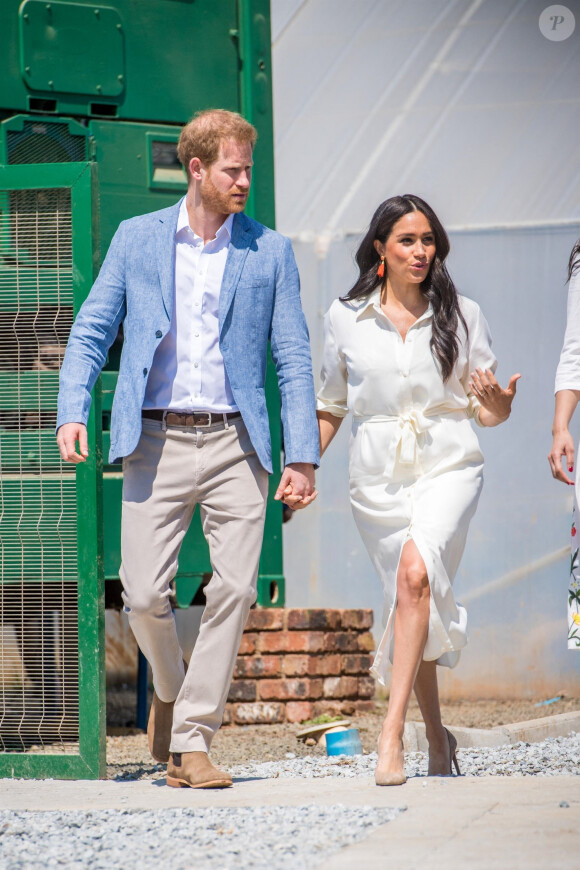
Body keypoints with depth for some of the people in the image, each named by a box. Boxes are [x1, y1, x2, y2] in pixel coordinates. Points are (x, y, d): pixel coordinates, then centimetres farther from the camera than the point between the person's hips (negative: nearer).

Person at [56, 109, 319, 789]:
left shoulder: (269, 252, 9)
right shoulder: (136, 239, 9)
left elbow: (293, 359, 7)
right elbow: (91, 331, 8)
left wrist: (302, 455, 0)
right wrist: (72, 411, -8)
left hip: (235, 444, 1)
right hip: (157, 443, 0)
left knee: (235, 588, -9)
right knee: (144, 594, -6)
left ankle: (191, 740, -2)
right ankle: (169, 689, 25)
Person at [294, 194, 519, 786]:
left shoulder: (461, 315, 3)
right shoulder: (345, 318, 5)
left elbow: (488, 411, 8)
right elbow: (330, 405, 16)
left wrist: (499, 403, -15)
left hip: (448, 466, -2)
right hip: (378, 477, 2)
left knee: (416, 574, -26)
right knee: (409, 602, 6)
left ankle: (391, 735, -29)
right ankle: (436, 738, 24)